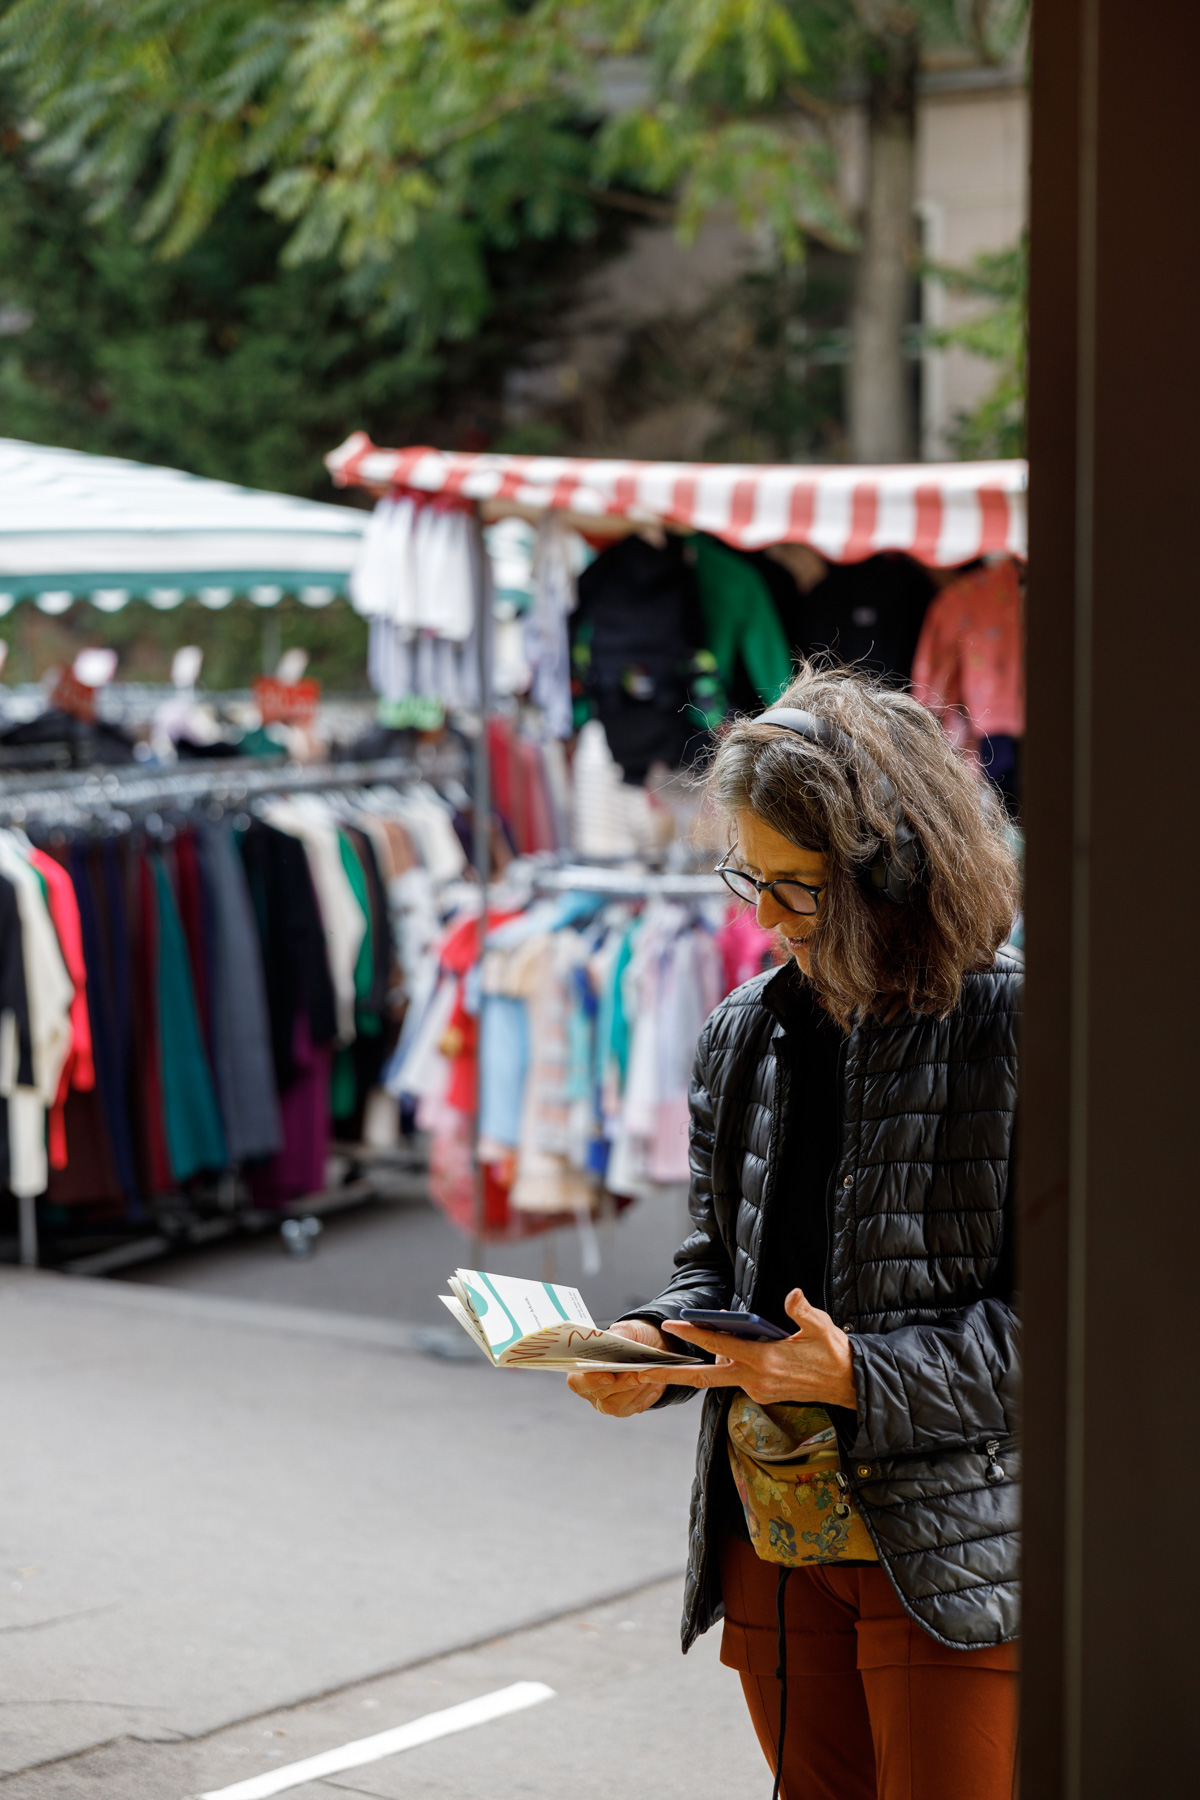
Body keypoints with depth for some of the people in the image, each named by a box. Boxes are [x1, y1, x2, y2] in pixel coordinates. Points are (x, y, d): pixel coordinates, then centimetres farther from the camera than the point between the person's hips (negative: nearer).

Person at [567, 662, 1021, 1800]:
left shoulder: (1014, 1031, -12)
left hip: (951, 1557, -6)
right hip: (773, 1548, 6)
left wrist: (860, 1374, -22)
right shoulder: (745, 1035, 8)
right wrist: (659, 1345, -4)